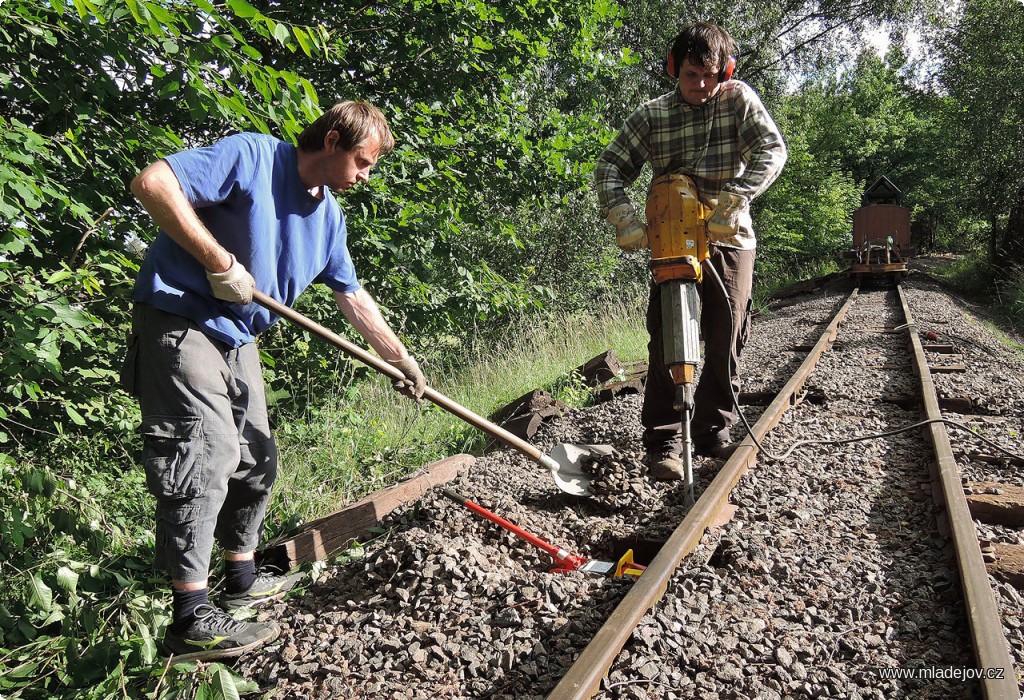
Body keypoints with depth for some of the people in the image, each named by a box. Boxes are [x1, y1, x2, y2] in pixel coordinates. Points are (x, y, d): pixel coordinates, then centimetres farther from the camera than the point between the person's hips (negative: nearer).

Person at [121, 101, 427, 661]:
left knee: (256, 459, 12)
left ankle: (241, 579, 29)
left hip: (237, 335, 9)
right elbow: (152, 182, -23)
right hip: (180, 320, -9)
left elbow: (354, 299, 15)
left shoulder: (329, 215, 9)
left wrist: (400, 358, 13)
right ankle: (190, 620, -7)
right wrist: (219, 262, -24)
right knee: (207, 453, -15)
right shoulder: (252, 155, -15)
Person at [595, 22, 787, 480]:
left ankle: (714, 433, 19)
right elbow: (610, 167, -2)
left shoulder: (739, 99, 0)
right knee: (667, 340, -7)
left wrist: (733, 201, -28)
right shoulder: (651, 116, 2)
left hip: (730, 239, 1)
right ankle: (662, 442, -2)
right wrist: (623, 218, -20)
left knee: (725, 342, 4)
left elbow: (772, 150, -12)